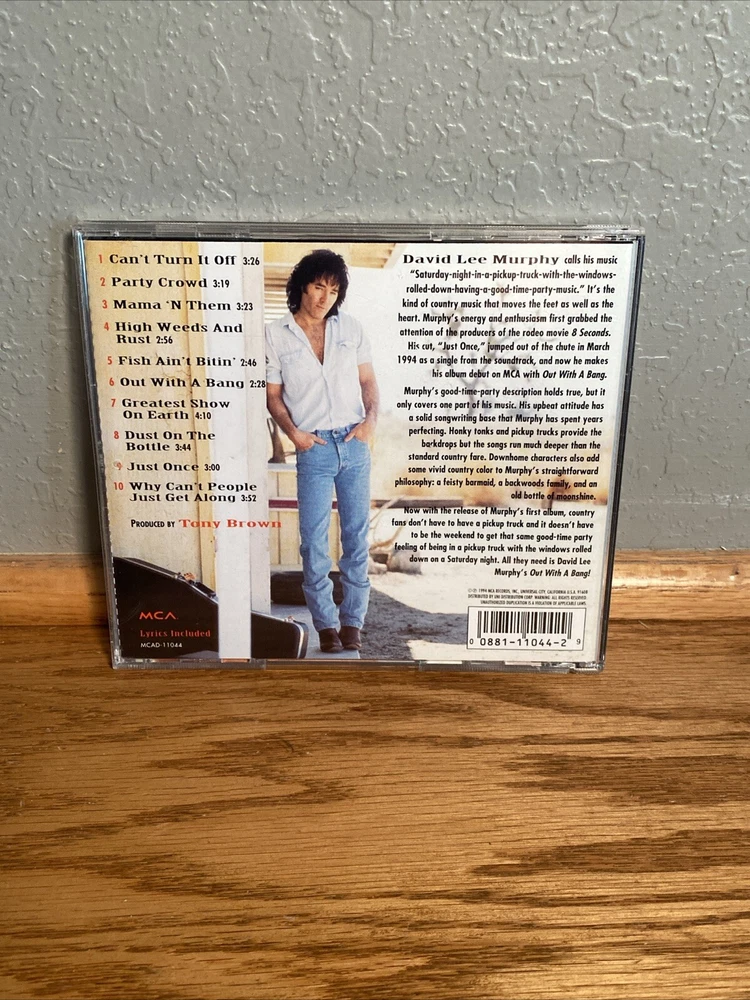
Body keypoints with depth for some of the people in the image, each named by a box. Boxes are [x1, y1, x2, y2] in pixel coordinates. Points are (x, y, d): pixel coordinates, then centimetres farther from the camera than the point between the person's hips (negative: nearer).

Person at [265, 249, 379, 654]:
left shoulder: (350, 327, 8)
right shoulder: (275, 334, 1)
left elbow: (368, 380, 11)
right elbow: (272, 394, 4)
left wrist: (370, 418, -6)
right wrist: (293, 432, -11)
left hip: (355, 445, 2)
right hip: (313, 449, -2)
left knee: (357, 534, 6)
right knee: (314, 541, 0)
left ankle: (352, 620, 18)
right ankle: (326, 623, 16)